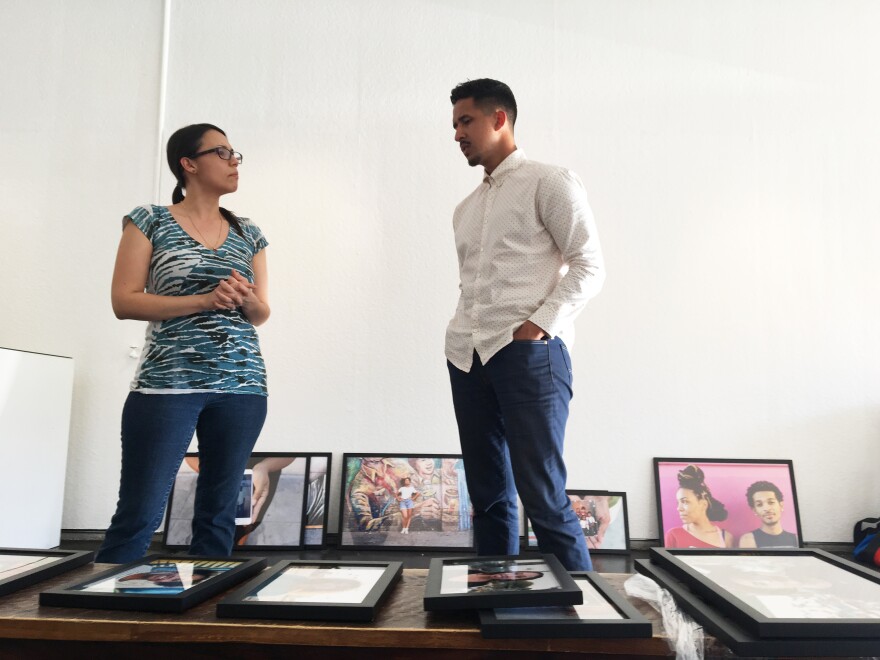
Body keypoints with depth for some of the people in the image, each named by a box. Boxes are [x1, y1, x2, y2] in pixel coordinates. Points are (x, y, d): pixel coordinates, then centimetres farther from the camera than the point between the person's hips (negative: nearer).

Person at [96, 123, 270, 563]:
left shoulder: (248, 234, 14)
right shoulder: (150, 221, 4)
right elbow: (124, 301, -4)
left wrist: (246, 299, -8)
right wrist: (205, 300, -14)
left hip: (242, 386, 4)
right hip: (167, 384, -3)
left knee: (219, 513, 8)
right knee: (138, 514, -3)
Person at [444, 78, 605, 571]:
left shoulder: (550, 182, 3)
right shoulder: (466, 209, 23)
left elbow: (589, 266, -5)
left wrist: (538, 325, -15)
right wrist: (460, 338, 9)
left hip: (530, 351, -6)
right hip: (468, 358, 7)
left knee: (543, 494, -8)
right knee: (489, 494, 9)